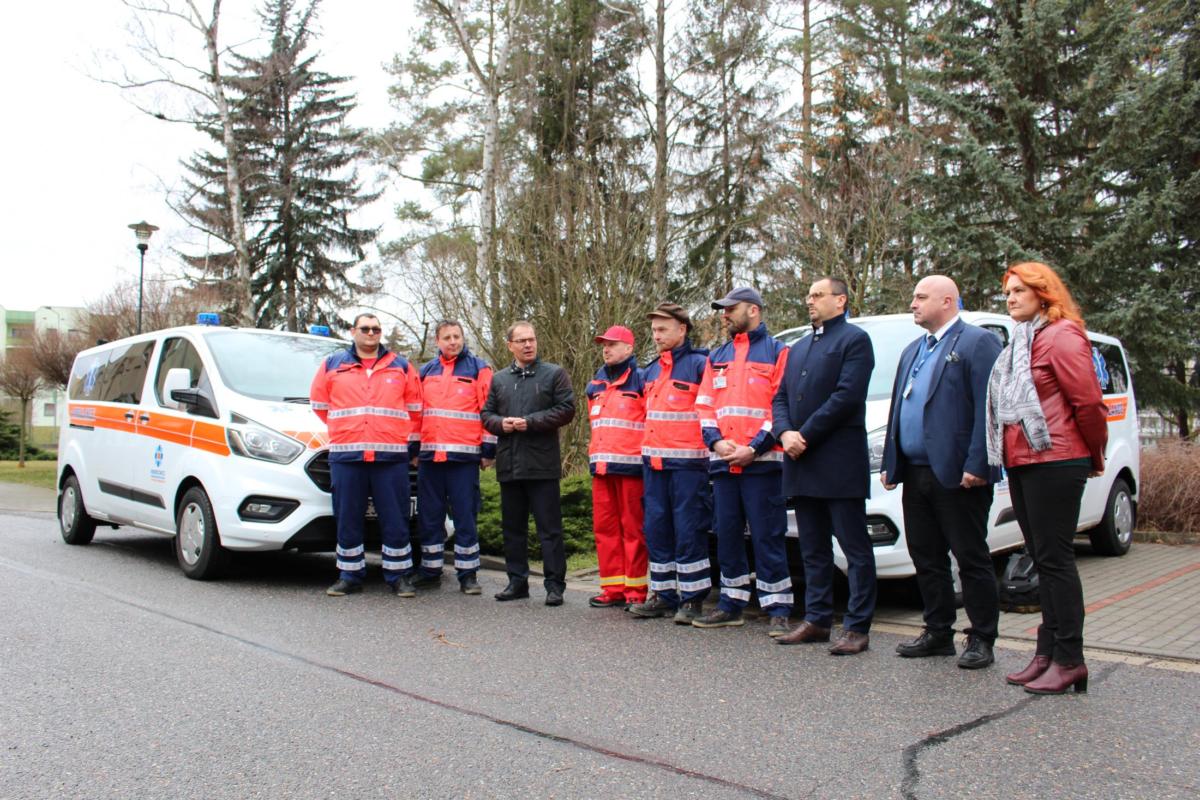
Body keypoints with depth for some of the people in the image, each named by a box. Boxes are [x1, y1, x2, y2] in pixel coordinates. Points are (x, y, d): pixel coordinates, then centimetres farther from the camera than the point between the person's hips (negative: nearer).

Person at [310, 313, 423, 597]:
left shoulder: (400, 366, 12)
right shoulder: (333, 364, 12)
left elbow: (415, 410, 14)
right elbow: (320, 404, 18)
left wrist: (412, 445, 11)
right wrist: (345, 430, 15)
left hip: (392, 456, -1)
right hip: (345, 456, 1)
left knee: (395, 519, 1)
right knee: (347, 520, 6)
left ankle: (399, 576, 10)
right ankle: (350, 576, 16)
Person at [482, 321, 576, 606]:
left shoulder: (554, 373, 3)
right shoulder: (499, 379, 16)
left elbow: (566, 409, -7)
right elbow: (486, 413, 15)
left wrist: (530, 421, -14)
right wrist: (501, 423, -7)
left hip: (542, 464, -5)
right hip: (509, 465, 5)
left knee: (549, 527, -2)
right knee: (512, 527, 11)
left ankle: (555, 584, 3)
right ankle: (517, 581, 21)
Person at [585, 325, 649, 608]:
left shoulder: (641, 380, -2)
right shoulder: (595, 385, 19)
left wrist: (645, 454, -7)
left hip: (630, 466, -7)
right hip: (601, 466, 7)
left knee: (633, 529, -3)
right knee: (604, 528, 6)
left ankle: (635, 590, 3)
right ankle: (613, 589, 13)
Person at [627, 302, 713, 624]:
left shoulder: (699, 363, -6)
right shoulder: (652, 370, 17)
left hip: (687, 462, -7)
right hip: (653, 461, 7)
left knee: (688, 531, -3)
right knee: (656, 529, 9)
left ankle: (692, 598, 5)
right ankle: (663, 594, 18)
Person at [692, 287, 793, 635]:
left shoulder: (777, 351, 1)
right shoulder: (717, 358, 19)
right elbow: (705, 406, 15)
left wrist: (755, 448, -15)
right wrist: (717, 441, -4)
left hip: (761, 462, -6)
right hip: (723, 462, 6)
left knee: (767, 537, -4)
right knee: (727, 536, 10)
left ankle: (777, 610, 4)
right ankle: (731, 605, 20)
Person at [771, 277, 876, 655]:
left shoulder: (854, 339, -3)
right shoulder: (798, 348, 21)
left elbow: (847, 395, -14)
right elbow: (780, 398, 16)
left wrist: (805, 435, -14)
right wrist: (785, 433, -4)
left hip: (840, 464, -8)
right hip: (802, 465, 8)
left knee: (855, 550, -1)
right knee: (813, 550, 14)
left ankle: (857, 627, 3)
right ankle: (817, 620, 22)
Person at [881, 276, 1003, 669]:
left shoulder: (978, 342, -6)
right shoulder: (912, 351, 20)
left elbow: (988, 409, -14)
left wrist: (976, 465, -20)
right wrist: (889, 463, 14)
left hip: (957, 475, -8)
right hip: (916, 474, 8)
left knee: (971, 559, 2)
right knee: (926, 559, 13)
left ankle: (981, 640, 12)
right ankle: (938, 633, 24)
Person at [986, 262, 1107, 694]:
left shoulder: (1061, 336, -10)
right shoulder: (1020, 342, 17)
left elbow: (1088, 400, -13)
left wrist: (1094, 455, -2)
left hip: (1055, 463, -9)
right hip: (1021, 465, 9)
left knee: (1055, 558, -6)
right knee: (1043, 560, 11)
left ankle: (1069, 660, 2)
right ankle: (1048, 652, 18)